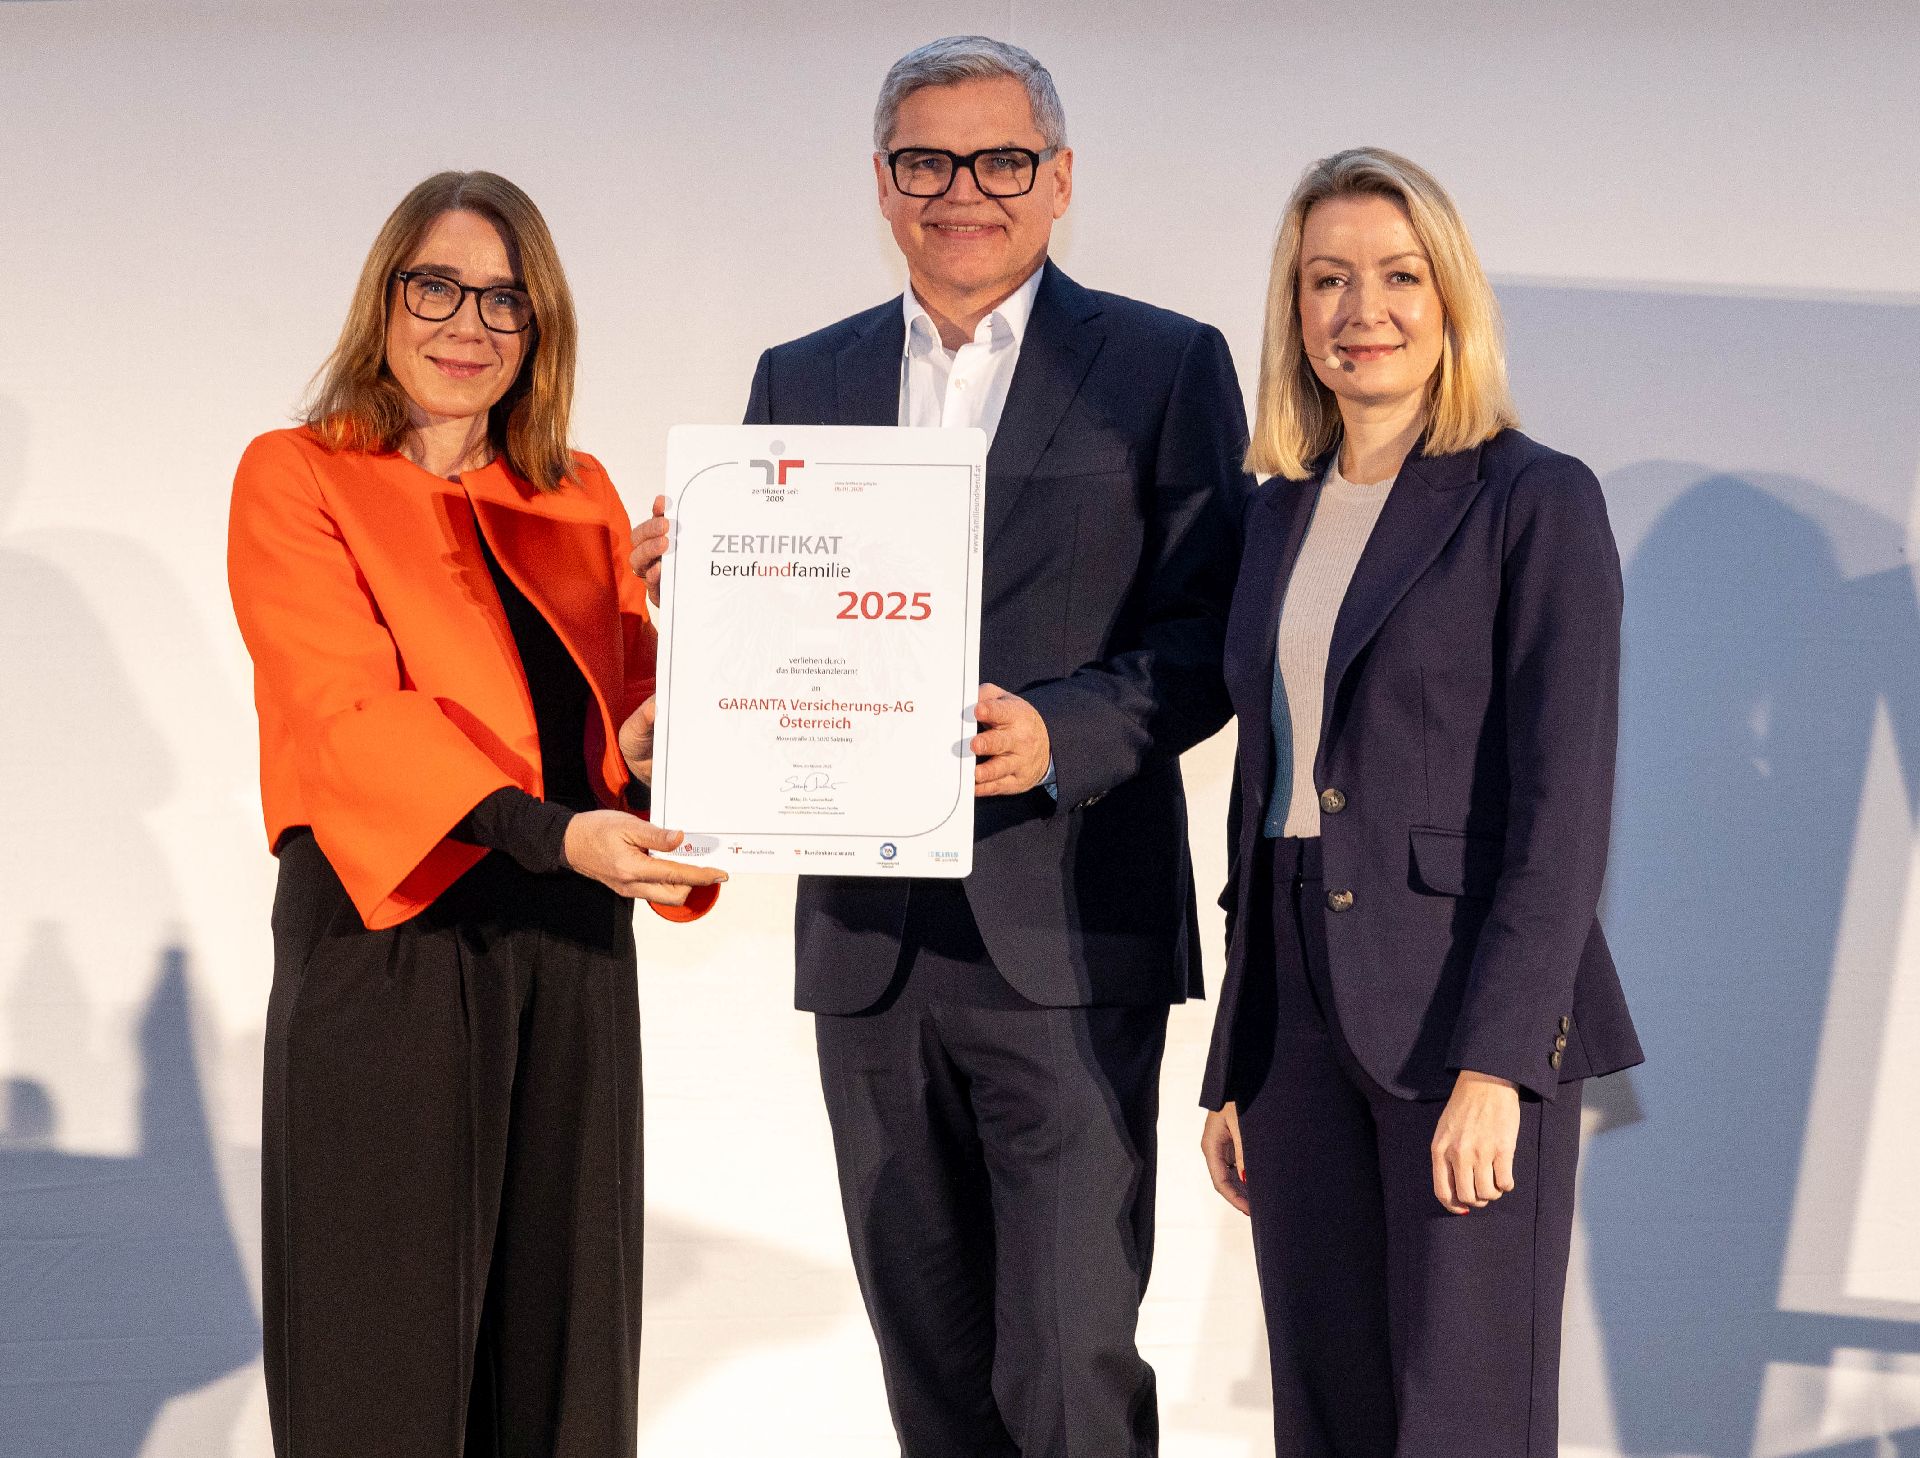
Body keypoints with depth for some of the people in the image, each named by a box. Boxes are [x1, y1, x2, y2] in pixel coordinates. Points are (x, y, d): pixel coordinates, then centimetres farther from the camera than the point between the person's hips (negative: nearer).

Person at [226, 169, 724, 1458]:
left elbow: (635, 695, 12)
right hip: (388, 942, -5)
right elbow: (352, 713, -14)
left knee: (561, 1347, 8)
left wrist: (658, 739, -13)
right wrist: (551, 830, -27)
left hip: (569, 947, 5)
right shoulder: (297, 479, -1)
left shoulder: (580, 499, 15)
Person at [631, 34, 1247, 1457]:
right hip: (870, 942, 4)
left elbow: (1209, 637, -4)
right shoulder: (801, 380, 14)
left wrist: (1062, 732, -21)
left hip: (1067, 943, -4)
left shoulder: (1166, 366, 2)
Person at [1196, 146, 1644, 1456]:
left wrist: (1494, 1061, -20)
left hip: (1471, 1008, -6)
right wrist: (1235, 1065, 14)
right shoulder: (1284, 513, 13)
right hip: (1304, 1011, 6)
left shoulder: (1540, 502, -7)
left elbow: (1565, 803, -12)